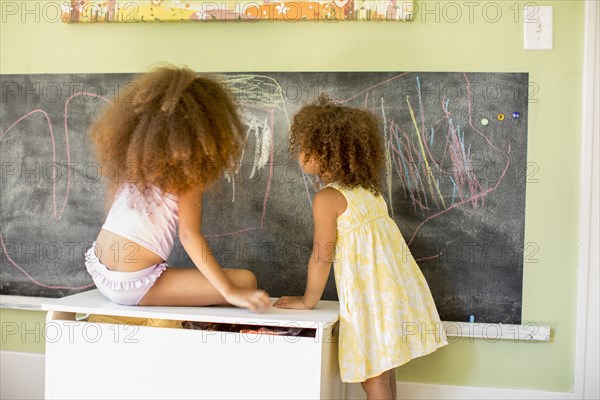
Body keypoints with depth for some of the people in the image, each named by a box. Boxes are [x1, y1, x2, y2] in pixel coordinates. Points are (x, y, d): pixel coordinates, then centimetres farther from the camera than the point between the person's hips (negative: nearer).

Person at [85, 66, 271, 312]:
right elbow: (190, 236, -19)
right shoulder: (186, 168, -13)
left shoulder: (134, 152, 7)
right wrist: (231, 292, -21)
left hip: (99, 271, 8)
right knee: (245, 280, -9)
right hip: (133, 285, -8)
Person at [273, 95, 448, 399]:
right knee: (383, 371, 20)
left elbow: (322, 257, -12)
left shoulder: (327, 198, -15)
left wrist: (308, 300, 1)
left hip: (372, 297, -9)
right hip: (398, 288, 9)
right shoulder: (368, 189, 10)